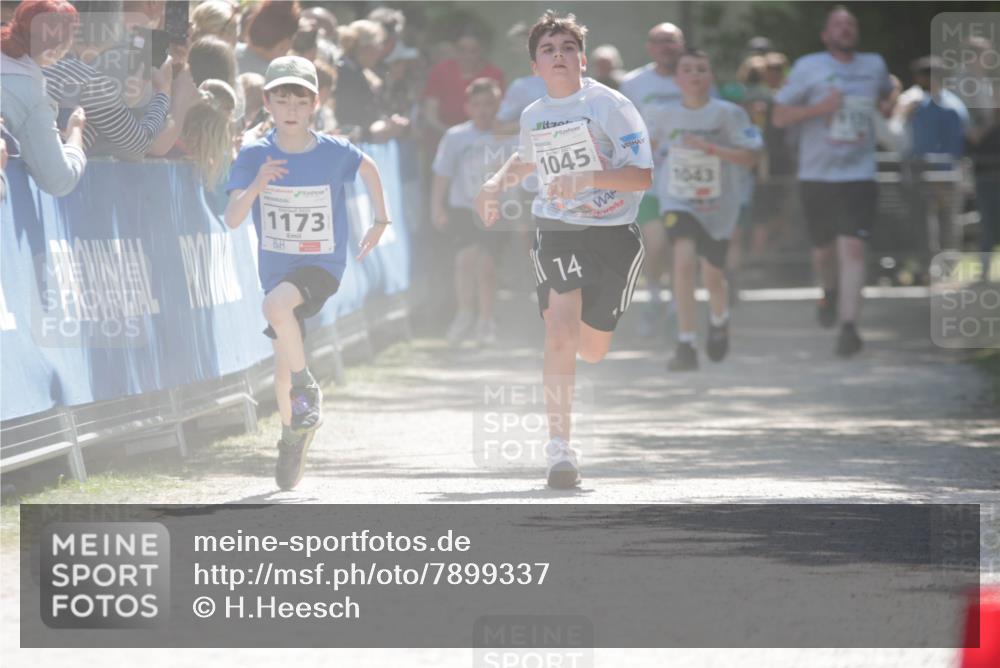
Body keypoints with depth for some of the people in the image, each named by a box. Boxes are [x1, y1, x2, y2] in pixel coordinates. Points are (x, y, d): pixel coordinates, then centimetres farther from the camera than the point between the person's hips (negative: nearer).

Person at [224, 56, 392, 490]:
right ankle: (294, 437, 36)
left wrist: (380, 220, 11)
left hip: (322, 265, -3)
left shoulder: (334, 153, -10)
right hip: (276, 268, 3)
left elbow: (368, 168, 14)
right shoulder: (254, 156, -10)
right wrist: (256, 186, -36)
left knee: (276, 305, -34)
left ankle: (308, 389, -15)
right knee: (282, 366, 9)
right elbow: (232, 219, -19)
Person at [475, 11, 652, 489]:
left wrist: (586, 178, -27)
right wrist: (496, 184, 12)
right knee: (559, 333, -19)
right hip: (556, 231, 2)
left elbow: (642, 176, -15)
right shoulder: (532, 117, 7)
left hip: (613, 234, -2)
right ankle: (559, 448, -15)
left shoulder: (610, 106, -9)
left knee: (590, 351, 8)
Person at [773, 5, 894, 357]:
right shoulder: (808, 67, 0)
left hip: (859, 174, 0)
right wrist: (819, 107, -15)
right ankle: (830, 292, 45)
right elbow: (780, 116, -3)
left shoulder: (875, 65, 10)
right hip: (817, 175, 0)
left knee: (853, 248, -15)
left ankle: (848, 326, -20)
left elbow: (887, 94, 35)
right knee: (823, 250, 11)